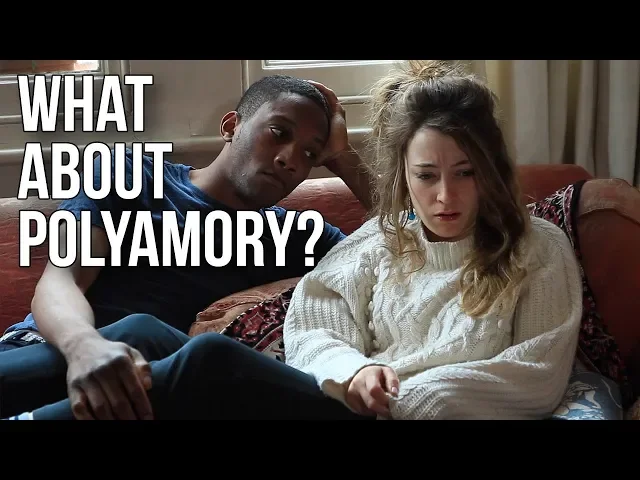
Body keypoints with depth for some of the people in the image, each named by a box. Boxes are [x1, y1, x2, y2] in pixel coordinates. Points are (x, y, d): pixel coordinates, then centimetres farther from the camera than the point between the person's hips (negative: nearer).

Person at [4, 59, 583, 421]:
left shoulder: (538, 249, 9)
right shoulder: (381, 240, 17)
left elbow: (540, 377, -1)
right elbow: (311, 327, 9)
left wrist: (407, 391, -10)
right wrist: (354, 370, -15)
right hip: (363, 408, 4)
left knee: (213, 361, -28)